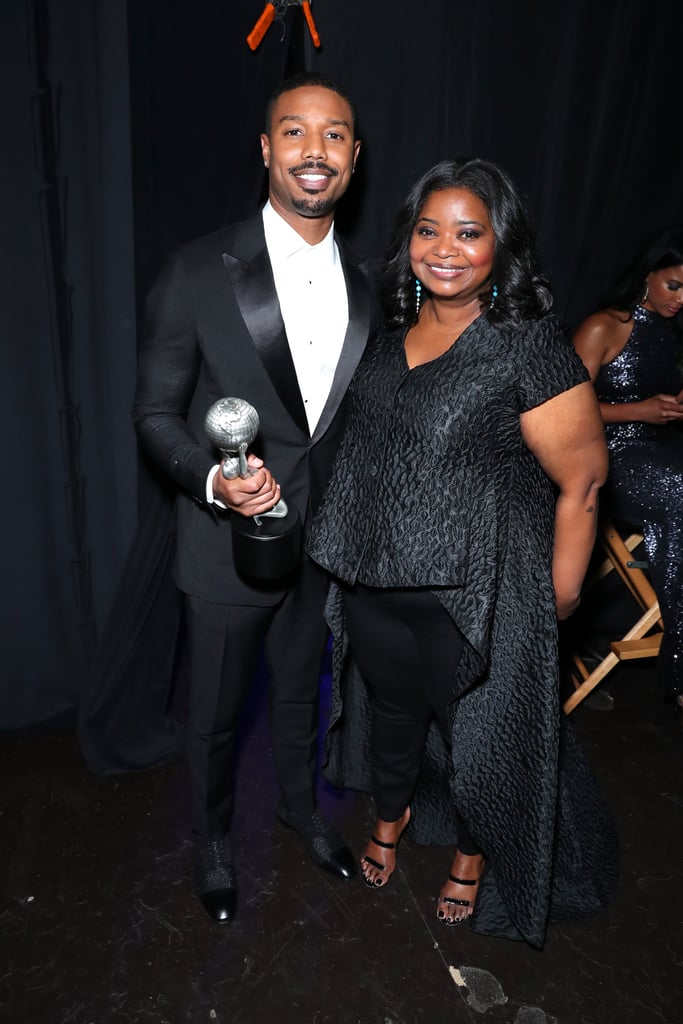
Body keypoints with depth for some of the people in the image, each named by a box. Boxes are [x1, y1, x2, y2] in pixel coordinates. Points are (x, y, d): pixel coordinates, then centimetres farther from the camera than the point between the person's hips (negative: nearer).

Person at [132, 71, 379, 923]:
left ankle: (301, 806, 53)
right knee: (215, 713, 16)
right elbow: (156, 411, -10)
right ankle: (212, 840, 45)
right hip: (229, 542, -3)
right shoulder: (197, 272, -14)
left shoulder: (366, 281, 1)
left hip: (324, 540, 4)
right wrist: (213, 479, -28)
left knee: (300, 693, 25)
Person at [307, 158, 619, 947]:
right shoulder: (390, 336, 3)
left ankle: (475, 854, 46)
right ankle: (391, 817, 55)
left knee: (479, 732, 15)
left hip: (476, 594, -5)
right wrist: (352, 549, 13)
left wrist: (556, 599, -11)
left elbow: (582, 481, -15)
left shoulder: (529, 347, -17)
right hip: (375, 583, 6)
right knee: (390, 706, 25)